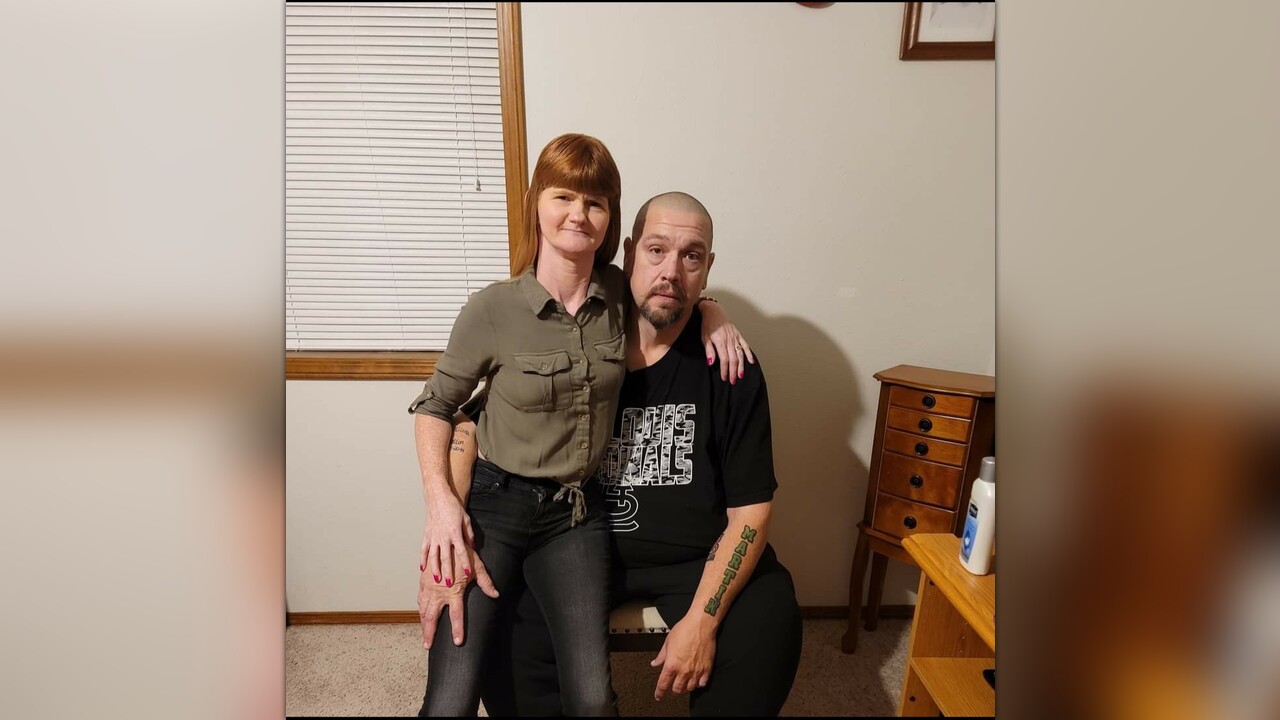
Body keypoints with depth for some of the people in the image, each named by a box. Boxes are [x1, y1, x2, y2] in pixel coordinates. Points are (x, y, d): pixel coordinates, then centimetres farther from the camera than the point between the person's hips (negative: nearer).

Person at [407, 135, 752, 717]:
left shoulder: (620, 294, -1)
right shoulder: (492, 309, -10)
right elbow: (435, 405, 1)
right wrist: (440, 500, -11)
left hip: (577, 513, 3)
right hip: (493, 504, -2)